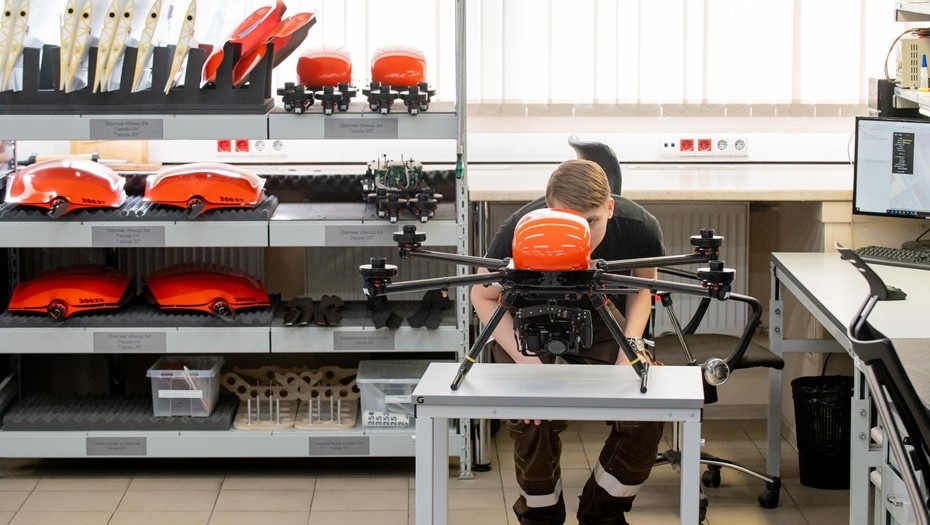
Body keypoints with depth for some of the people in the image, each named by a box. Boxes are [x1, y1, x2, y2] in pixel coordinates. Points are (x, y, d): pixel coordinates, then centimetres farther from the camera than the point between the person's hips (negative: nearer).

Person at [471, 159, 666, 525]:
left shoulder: (639, 228, -28)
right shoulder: (520, 231, -35)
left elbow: (643, 285, -2)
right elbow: (484, 297, -14)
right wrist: (526, 360, -27)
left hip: (594, 313, 2)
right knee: (533, 415, -28)